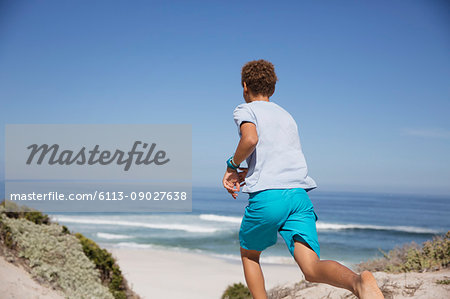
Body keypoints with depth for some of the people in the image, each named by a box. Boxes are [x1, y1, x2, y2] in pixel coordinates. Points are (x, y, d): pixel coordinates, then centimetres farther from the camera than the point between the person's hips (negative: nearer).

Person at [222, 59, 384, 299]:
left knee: (248, 254, 23)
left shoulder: (245, 110, 10)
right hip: (300, 196, 5)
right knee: (311, 268, -12)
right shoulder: (286, 115, 31)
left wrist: (232, 165, 4)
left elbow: (250, 139, -13)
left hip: (267, 197, -4)